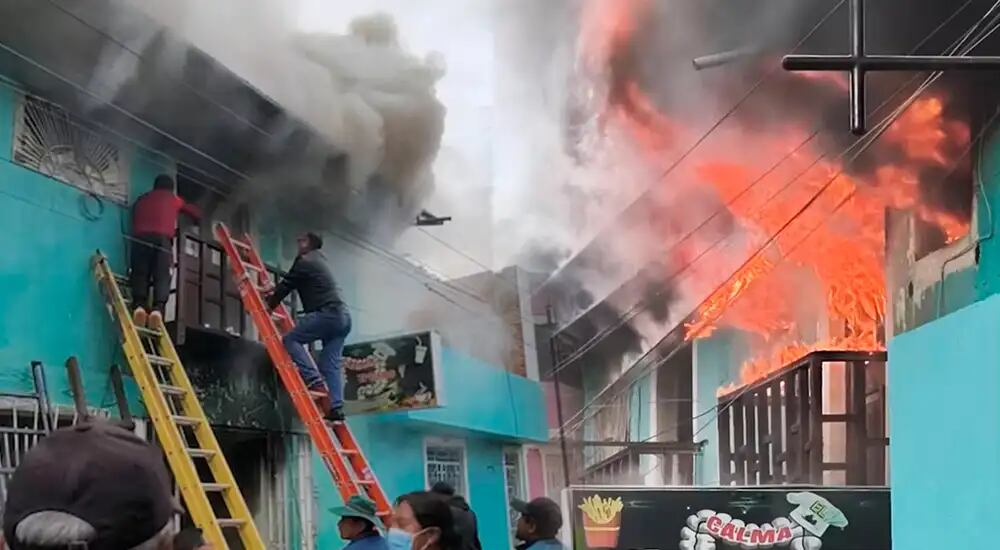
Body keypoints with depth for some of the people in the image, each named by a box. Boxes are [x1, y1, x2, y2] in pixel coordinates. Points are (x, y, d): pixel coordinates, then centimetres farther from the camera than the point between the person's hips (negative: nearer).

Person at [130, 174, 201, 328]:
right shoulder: (174, 200, 29)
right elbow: (196, 212, 39)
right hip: (163, 238, -2)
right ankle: (158, 308, -34)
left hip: (141, 237, 2)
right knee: (162, 276, -11)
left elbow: (133, 218, 34)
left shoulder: (142, 199, 33)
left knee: (140, 274, -5)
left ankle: (139, 306, -30)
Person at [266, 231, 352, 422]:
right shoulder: (319, 261, 28)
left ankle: (315, 381, -16)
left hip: (327, 313, -9)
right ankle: (335, 407, -7)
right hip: (343, 316, 9)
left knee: (290, 340, -4)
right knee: (331, 364, 4)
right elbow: (290, 283, 40)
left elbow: (286, 285, 4)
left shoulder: (304, 262, 0)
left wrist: (267, 306, 17)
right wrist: (275, 290, 50)